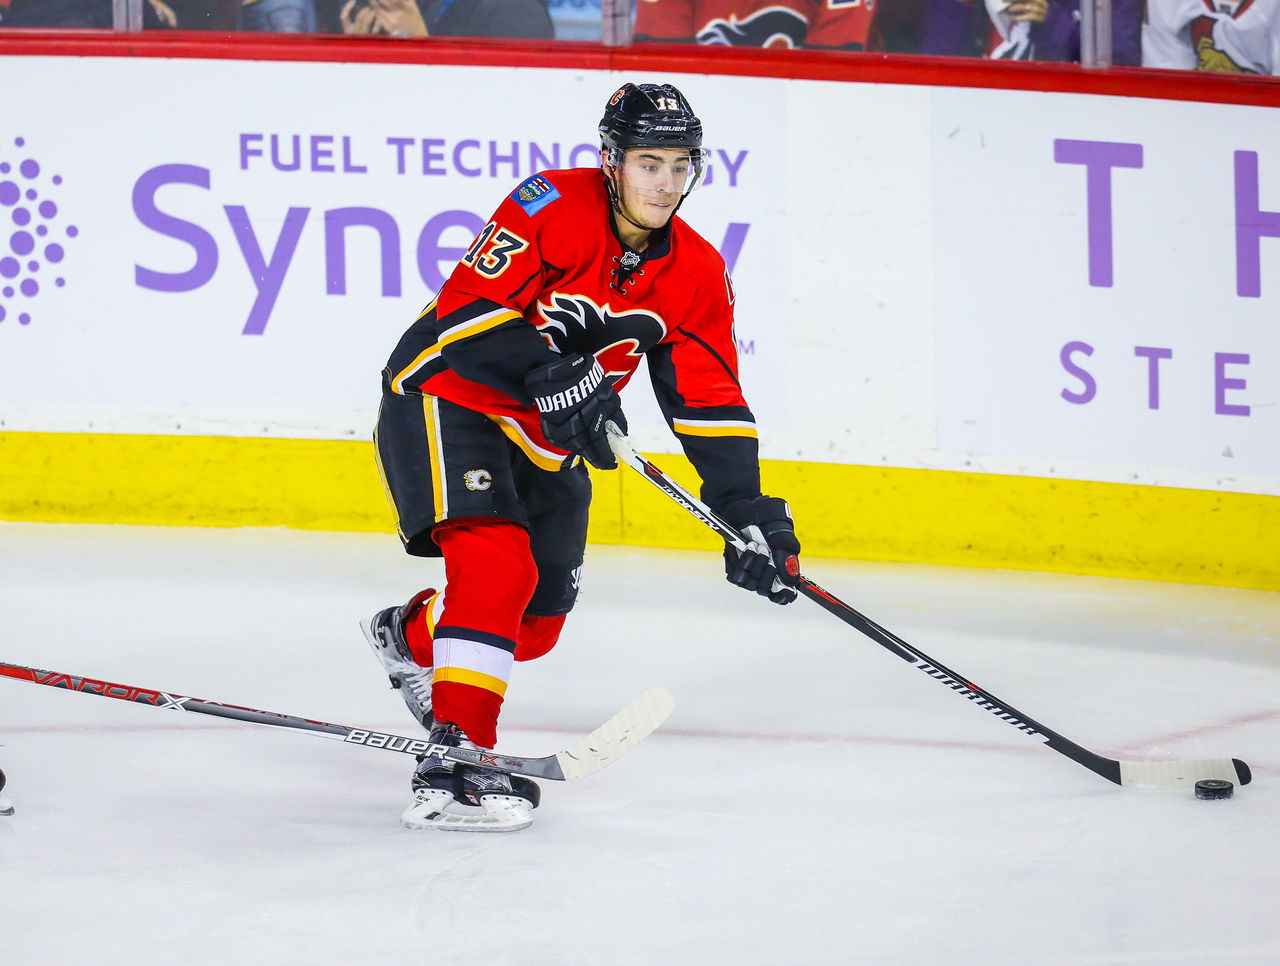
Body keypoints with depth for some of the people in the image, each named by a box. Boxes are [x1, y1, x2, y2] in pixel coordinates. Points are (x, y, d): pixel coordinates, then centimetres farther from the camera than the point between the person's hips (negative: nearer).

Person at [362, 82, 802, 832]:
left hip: (546, 440, 7)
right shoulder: (553, 208, -21)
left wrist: (748, 513, -13)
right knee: (495, 565, -28)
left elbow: (710, 403, -3)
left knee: (535, 625, 14)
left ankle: (412, 636, 46)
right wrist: (556, 381, -36)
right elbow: (470, 309, -25)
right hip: (447, 396, -7)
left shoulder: (697, 276, -3)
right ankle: (457, 760, -32)